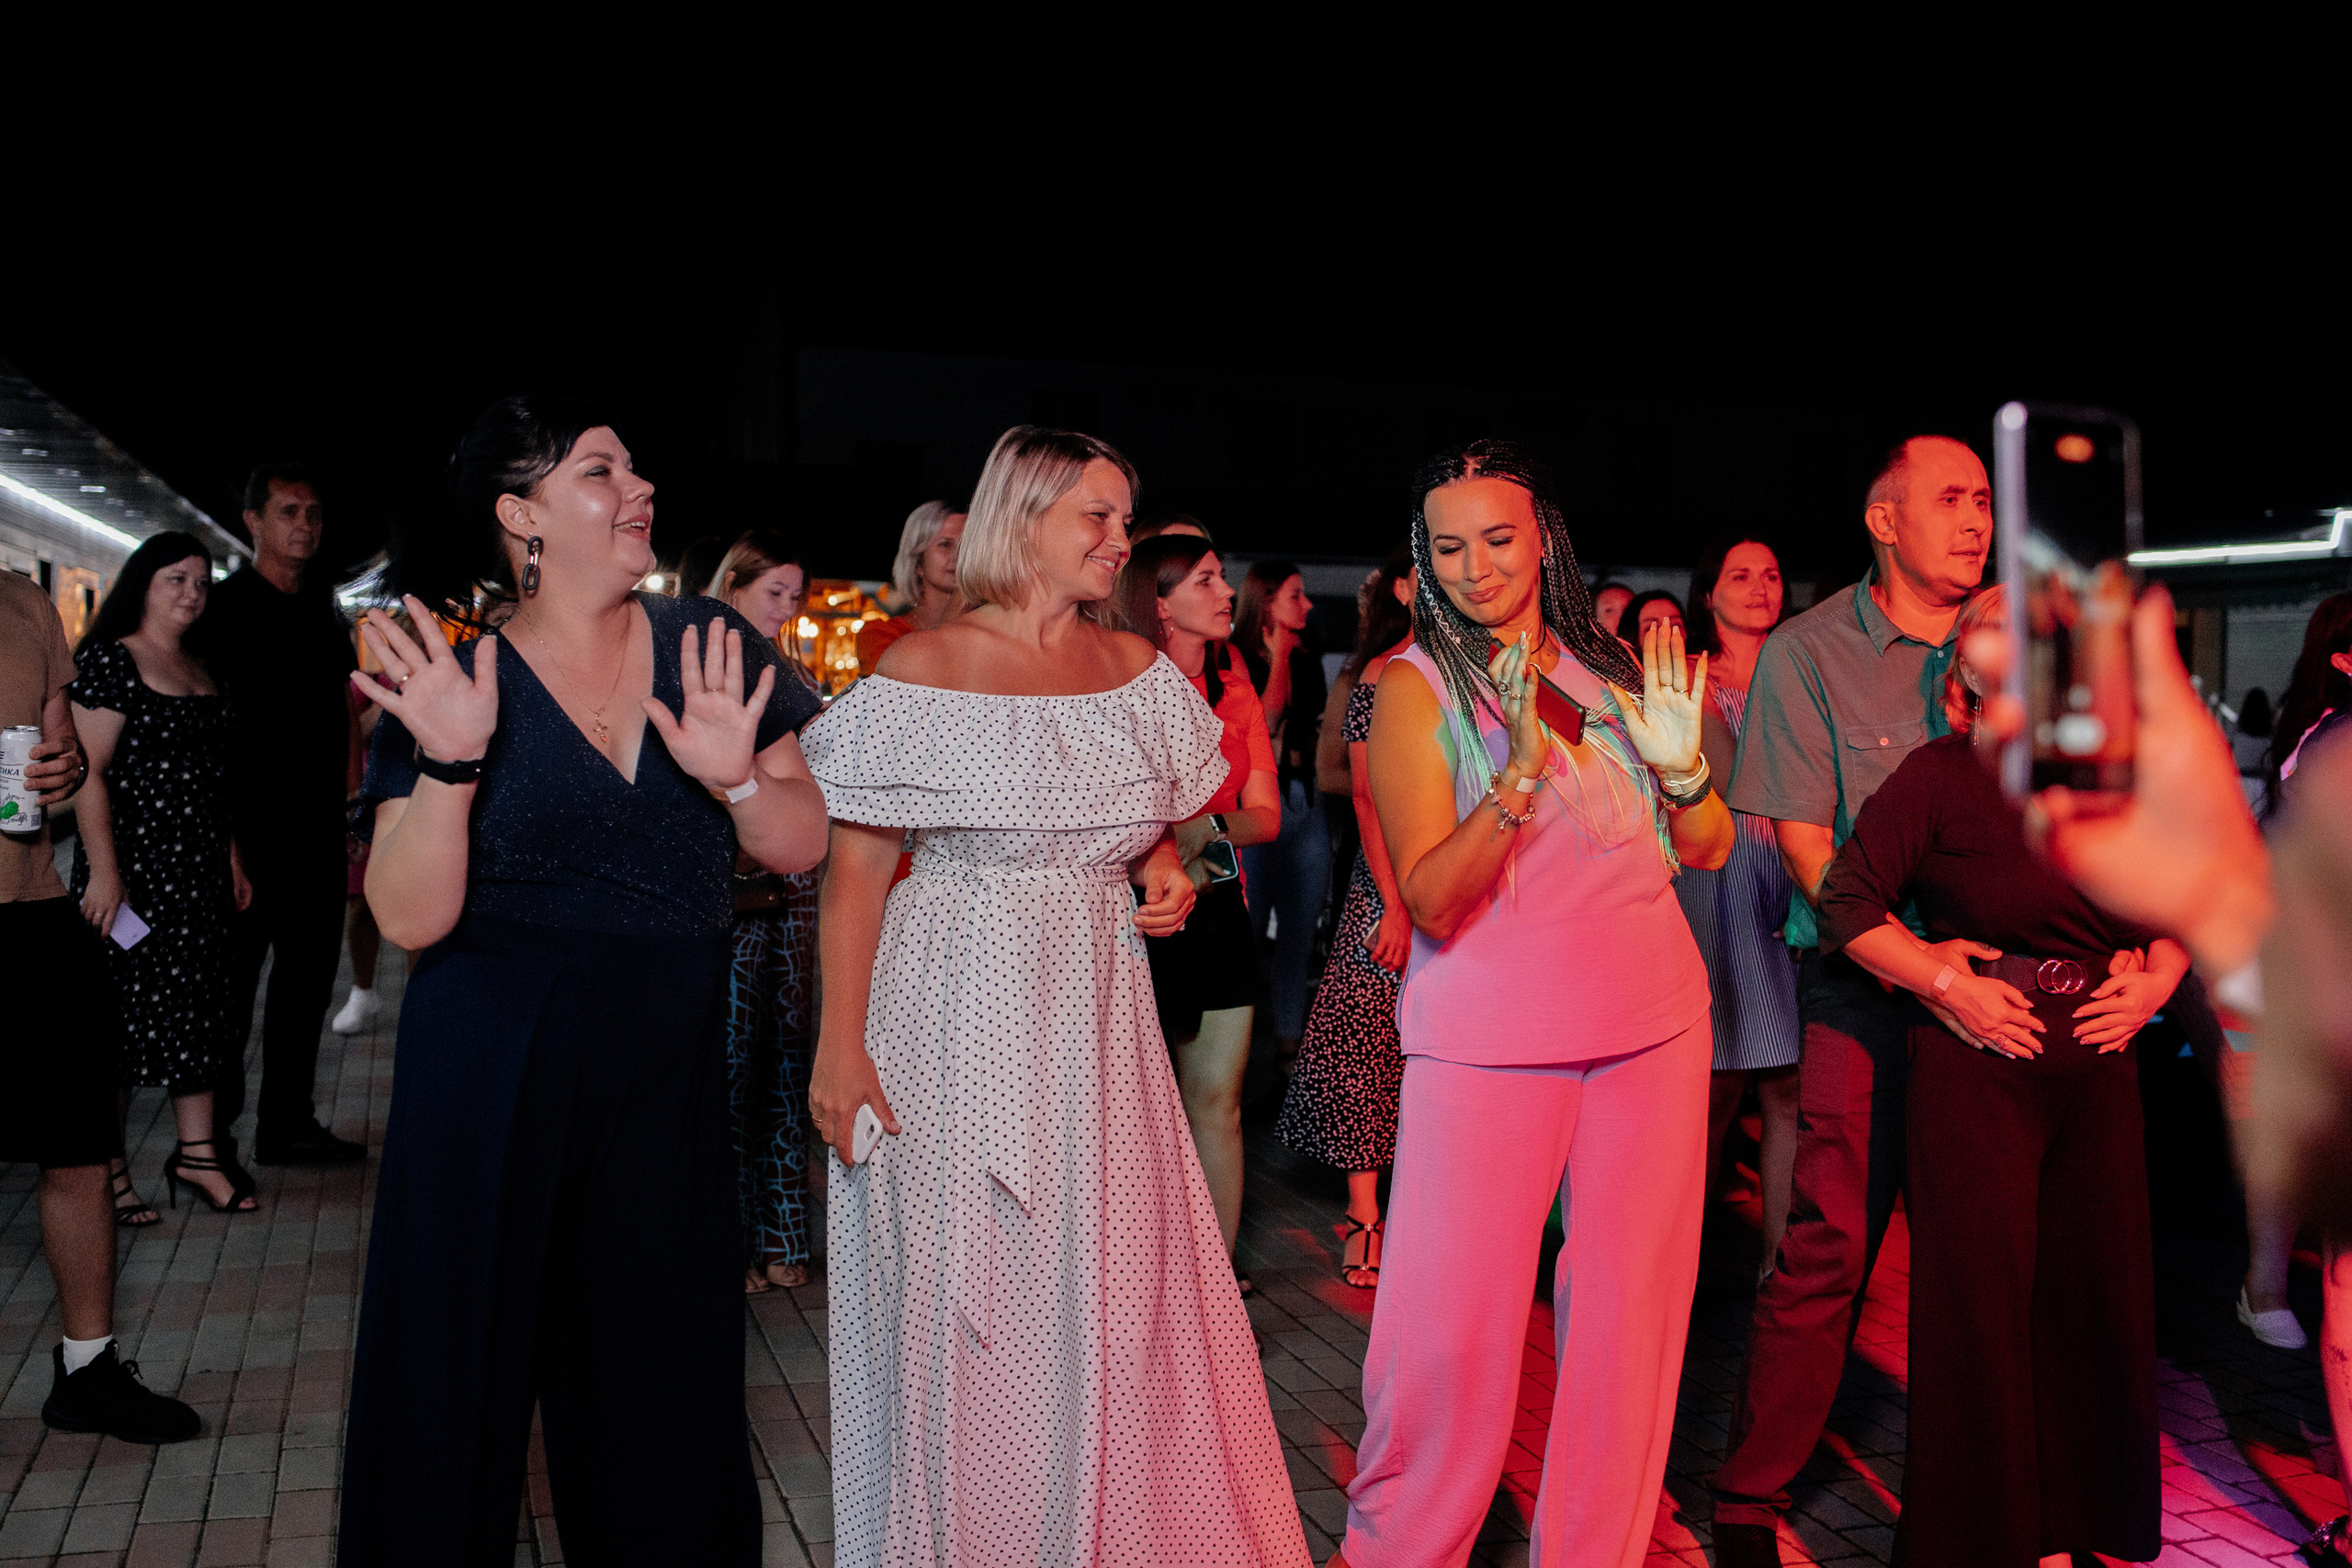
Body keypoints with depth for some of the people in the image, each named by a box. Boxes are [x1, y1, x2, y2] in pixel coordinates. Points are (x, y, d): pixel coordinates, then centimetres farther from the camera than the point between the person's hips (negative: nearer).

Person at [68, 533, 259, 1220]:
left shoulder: (200, 674, 15)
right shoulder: (109, 660, -7)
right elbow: (88, 772, -13)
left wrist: (232, 860, 15)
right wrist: (103, 871, -19)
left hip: (198, 869, 7)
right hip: (132, 866, -7)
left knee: (199, 1004, 9)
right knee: (121, 1011, -2)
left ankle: (196, 1152, 18)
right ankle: (107, 1171, 8)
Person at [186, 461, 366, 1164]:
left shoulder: (325, 613, 14)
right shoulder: (226, 608, -6)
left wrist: (353, 826, 14)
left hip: (318, 831, 7)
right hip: (253, 832, -7)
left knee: (308, 975, 11)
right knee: (233, 981, 0)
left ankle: (288, 1124, 22)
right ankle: (210, 1137, 10)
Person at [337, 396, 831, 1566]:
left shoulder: (711, 649, 1)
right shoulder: (453, 684, -4)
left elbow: (801, 844, 0)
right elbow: (409, 918, -11)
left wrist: (735, 776, -19)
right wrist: (450, 766, -25)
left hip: (667, 1069, 2)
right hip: (492, 1068, -2)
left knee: (658, 1365, 12)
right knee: (465, 1355, 10)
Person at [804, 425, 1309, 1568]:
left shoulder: (1135, 669, 8)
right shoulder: (922, 669, -7)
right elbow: (855, 869, -8)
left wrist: (1164, 869, 0)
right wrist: (839, 1043, -13)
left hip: (1096, 1013, 4)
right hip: (960, 1014, -4)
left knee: (1114, 1287, 6)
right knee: (965, 1295, 4)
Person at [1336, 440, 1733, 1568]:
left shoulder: (1609, 669, 8)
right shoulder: (1415, 685, -5)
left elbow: (1709, 850, 11)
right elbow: (1428, 899, -15)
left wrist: (1681, 766, -9)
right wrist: (1521, 769, -28)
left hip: (1654, 1023, 4)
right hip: (1488, 1039, -4)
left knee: (1629, 1305, 9)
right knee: (1446, 1328, -5)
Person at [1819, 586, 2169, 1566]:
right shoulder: (1939, 776, -7)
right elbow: (1847, 903, -9)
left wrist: (2156, 980, 4)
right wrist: (1950, 986, -12)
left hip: (2099, 1064, 5)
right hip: (1979, 1065, -5)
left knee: (2099, 1291, 10)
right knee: (1981, 1297, 1)